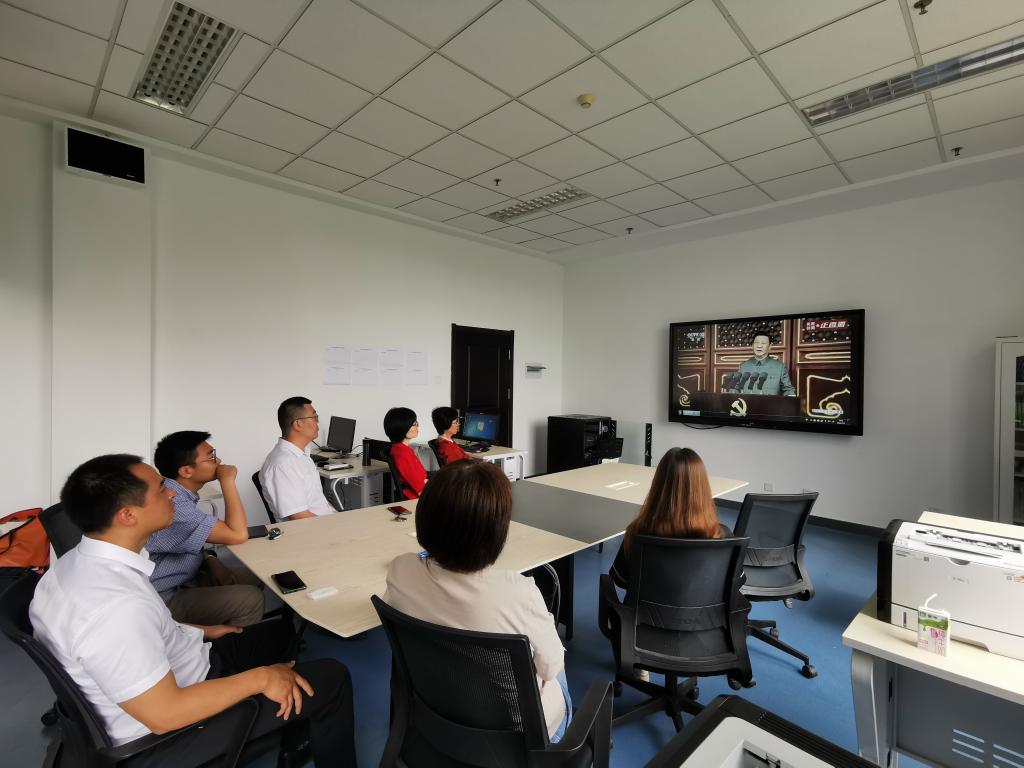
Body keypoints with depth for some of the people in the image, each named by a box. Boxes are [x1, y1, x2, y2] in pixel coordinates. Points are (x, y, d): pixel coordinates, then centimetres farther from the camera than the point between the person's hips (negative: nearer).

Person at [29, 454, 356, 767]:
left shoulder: (79, 561, -7)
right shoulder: (116, 606, -37)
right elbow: (164, 714, -31)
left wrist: (201, 632, 14)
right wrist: (260, 678, -20)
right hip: (166, 733, -9)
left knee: (281, 631, 23)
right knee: (331, 679, -3)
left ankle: (292, 740, 41)